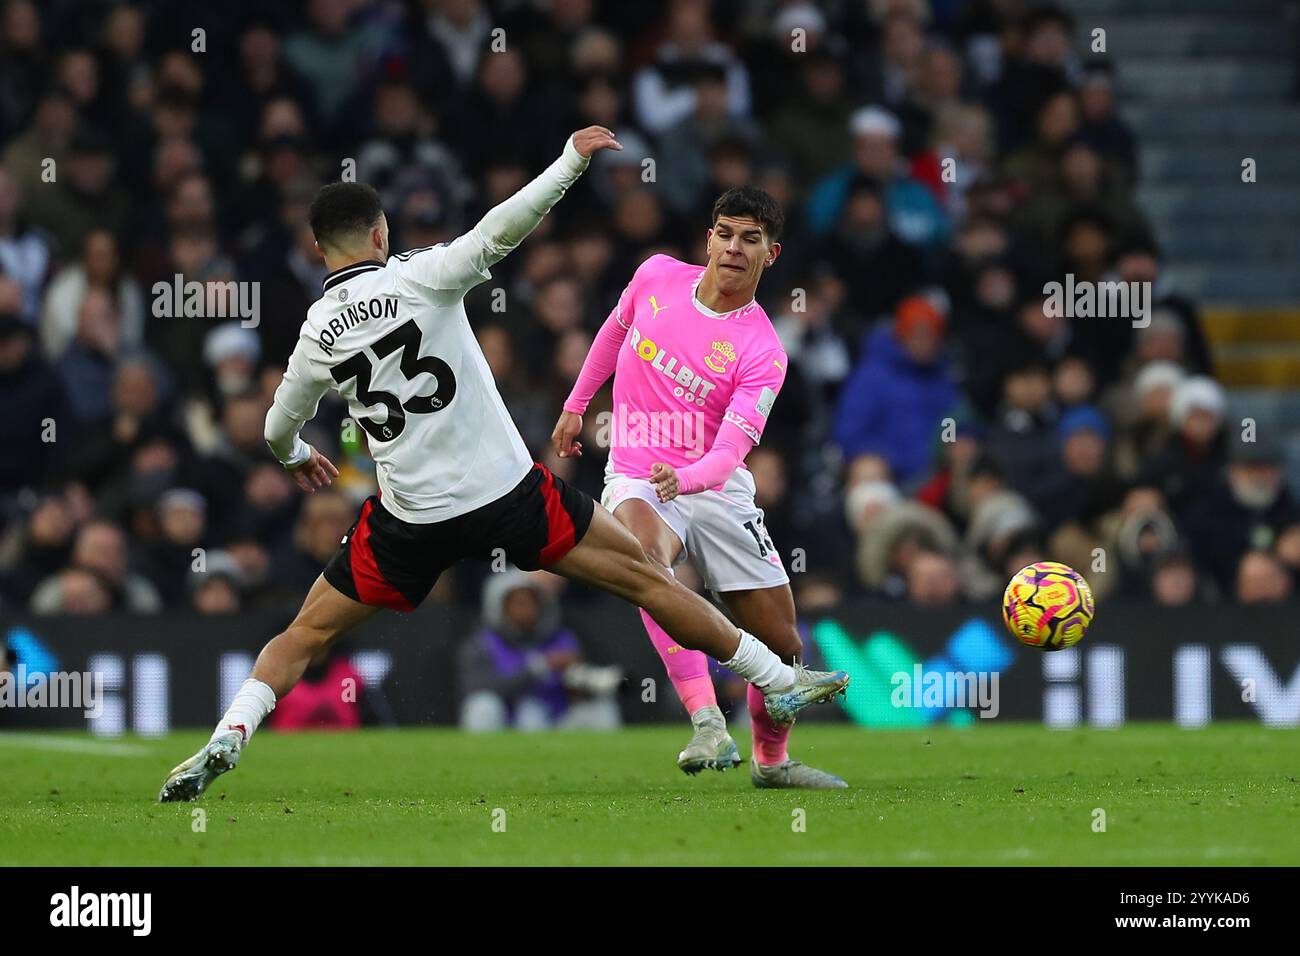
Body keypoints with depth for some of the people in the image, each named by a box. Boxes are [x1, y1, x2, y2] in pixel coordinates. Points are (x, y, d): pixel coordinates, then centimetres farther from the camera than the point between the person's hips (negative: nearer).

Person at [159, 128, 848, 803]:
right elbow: (499, 232, -23)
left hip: (411, 519, 2)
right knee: (643, 577, 10)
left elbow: (279, 429, 17)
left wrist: (297, 458, 40)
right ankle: (779, 682, 14)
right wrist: (571, 162, -18)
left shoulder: (317, 334, 2)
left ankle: (226, 740, -9)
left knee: (304, 635, 13)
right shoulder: (417, 278, -8)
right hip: (506, 491, -2)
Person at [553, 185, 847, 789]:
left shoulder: (763, 352, -14)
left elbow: (730, 451, -23)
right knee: (648, 557, -36)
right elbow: (614, 330, 19)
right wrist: (575, 406, 24)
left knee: (781, 642, 0)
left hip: (715, 490, 0)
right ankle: (707, 723, -44)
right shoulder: (657, 276, -4)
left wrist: (684, 479, -43)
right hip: (636, 480, 0)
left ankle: (771, 760, 29)